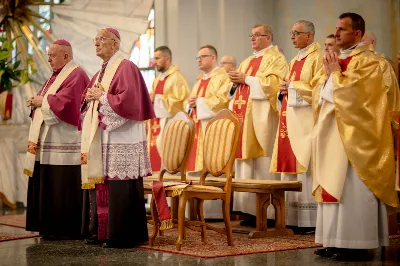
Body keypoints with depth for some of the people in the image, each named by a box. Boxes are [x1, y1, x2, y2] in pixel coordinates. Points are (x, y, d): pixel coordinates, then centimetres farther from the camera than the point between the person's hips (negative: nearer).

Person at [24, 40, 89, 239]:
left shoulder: (76, 75, -10)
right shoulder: (56, 76, 20)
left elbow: (63, 102, -21)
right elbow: (50, 102, 22)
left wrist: (42, 101, -9)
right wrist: (36, 102, 2)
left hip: (64, 143, -9)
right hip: (48, 141, 9)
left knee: (62, 188, -6)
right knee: (47, 186, 10)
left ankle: (67, 230, 1)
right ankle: (50, 227, 16)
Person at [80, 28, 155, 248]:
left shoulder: (126, 68, -7)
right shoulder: (100, 73, 20)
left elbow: (127, 100, -19)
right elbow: (87, 103, 24)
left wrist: (102, 96, -11)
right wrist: (89, 97, 2)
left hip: (120, 140, -9)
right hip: (99, 140, 9)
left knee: (119, 188, -7)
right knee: (100, 184, 10)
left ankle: (123, 235, -1)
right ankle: (101, 231, 17)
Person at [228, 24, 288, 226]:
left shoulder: (275, 58, 1)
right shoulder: (247, 61, 24)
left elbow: (272, 82, -14)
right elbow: (237, 88, 24)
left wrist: (246, 79, -11)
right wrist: (236, 81, 3)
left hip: (262, 118, -8)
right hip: (244, 117, 8)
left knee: (263, 164, -9)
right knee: (246, 161, 3)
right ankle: (250, 209, 5)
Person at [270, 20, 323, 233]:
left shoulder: (317, 57, -5)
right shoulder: (295, 61, 21)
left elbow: (317, 87, -15)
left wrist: (292, 86, -9)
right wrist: (284, 89, 4)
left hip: (306, 119, -9)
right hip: (290, 118, 9)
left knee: (305, 166, -10)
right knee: (290, 166, 6)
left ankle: (310, 220, -7)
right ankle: (293, 218, 9)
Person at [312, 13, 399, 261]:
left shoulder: (366, 61, -8)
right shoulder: (340, 60, 18)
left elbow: (351, 94, -20)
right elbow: (321, 96, 18)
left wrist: (335, 72, -7)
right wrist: (330, 73, 2)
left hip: (354, 136, -9)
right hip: (334, 135, 9)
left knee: (352, 189, -9)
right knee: (335, 186, 8)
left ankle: (356, 243, -5)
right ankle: (337, 240, 12)